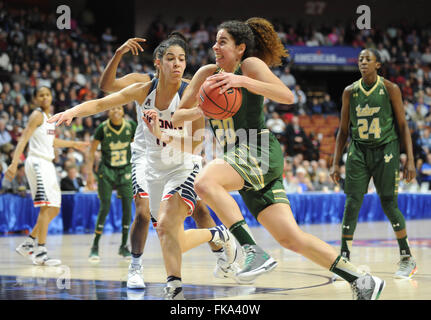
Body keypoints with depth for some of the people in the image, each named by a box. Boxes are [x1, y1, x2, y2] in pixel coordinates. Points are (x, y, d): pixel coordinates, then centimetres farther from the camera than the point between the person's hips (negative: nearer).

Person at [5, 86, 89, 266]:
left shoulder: (49, 116, 18)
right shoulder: (37, 115, -8)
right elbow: (24, 139, -19)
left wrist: (73, 144, 42)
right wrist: (14, 163, -30)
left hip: (47, 164, 9)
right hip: (37, 163, -9)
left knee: (54, 210, 10)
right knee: (47, 207, -16)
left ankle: (27, 245, 17)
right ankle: (40, 254, -18)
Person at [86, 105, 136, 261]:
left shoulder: (131, 126, -6)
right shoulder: (102, 128, -12)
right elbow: (91, 151, -4)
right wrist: (90, 173, -10)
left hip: (125, 170, 3)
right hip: (106, 171, -2)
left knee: (127, 206, -5)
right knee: (105, 207, -10)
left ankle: (124, 246, 6)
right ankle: (95, 247, -1)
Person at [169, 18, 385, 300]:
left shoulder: (250, 65, -2)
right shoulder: (208, 74, 15)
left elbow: (287, 97, -17)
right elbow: (176, 118, 15)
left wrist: (243, 81, -25)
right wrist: (198, 112, -7)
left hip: (259, 152, -7)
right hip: (240, 160, 7)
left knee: (205, 182, -32)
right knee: (290, 238, 2)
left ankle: (255, 252, -31)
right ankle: (362, 281, 8)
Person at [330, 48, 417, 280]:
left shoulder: (390, 89, -4)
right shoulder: (350, 92, 3)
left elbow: (403, 126, -1)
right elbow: (343, 130, 10)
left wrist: (410, 160, -8)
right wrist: (335, 163, 5)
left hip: (386, 150, -2)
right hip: (359, 151, 2)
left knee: (389, 205, -4)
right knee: (352, 203, -6)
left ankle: (407, 258, 10)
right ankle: (344, 259, 0)